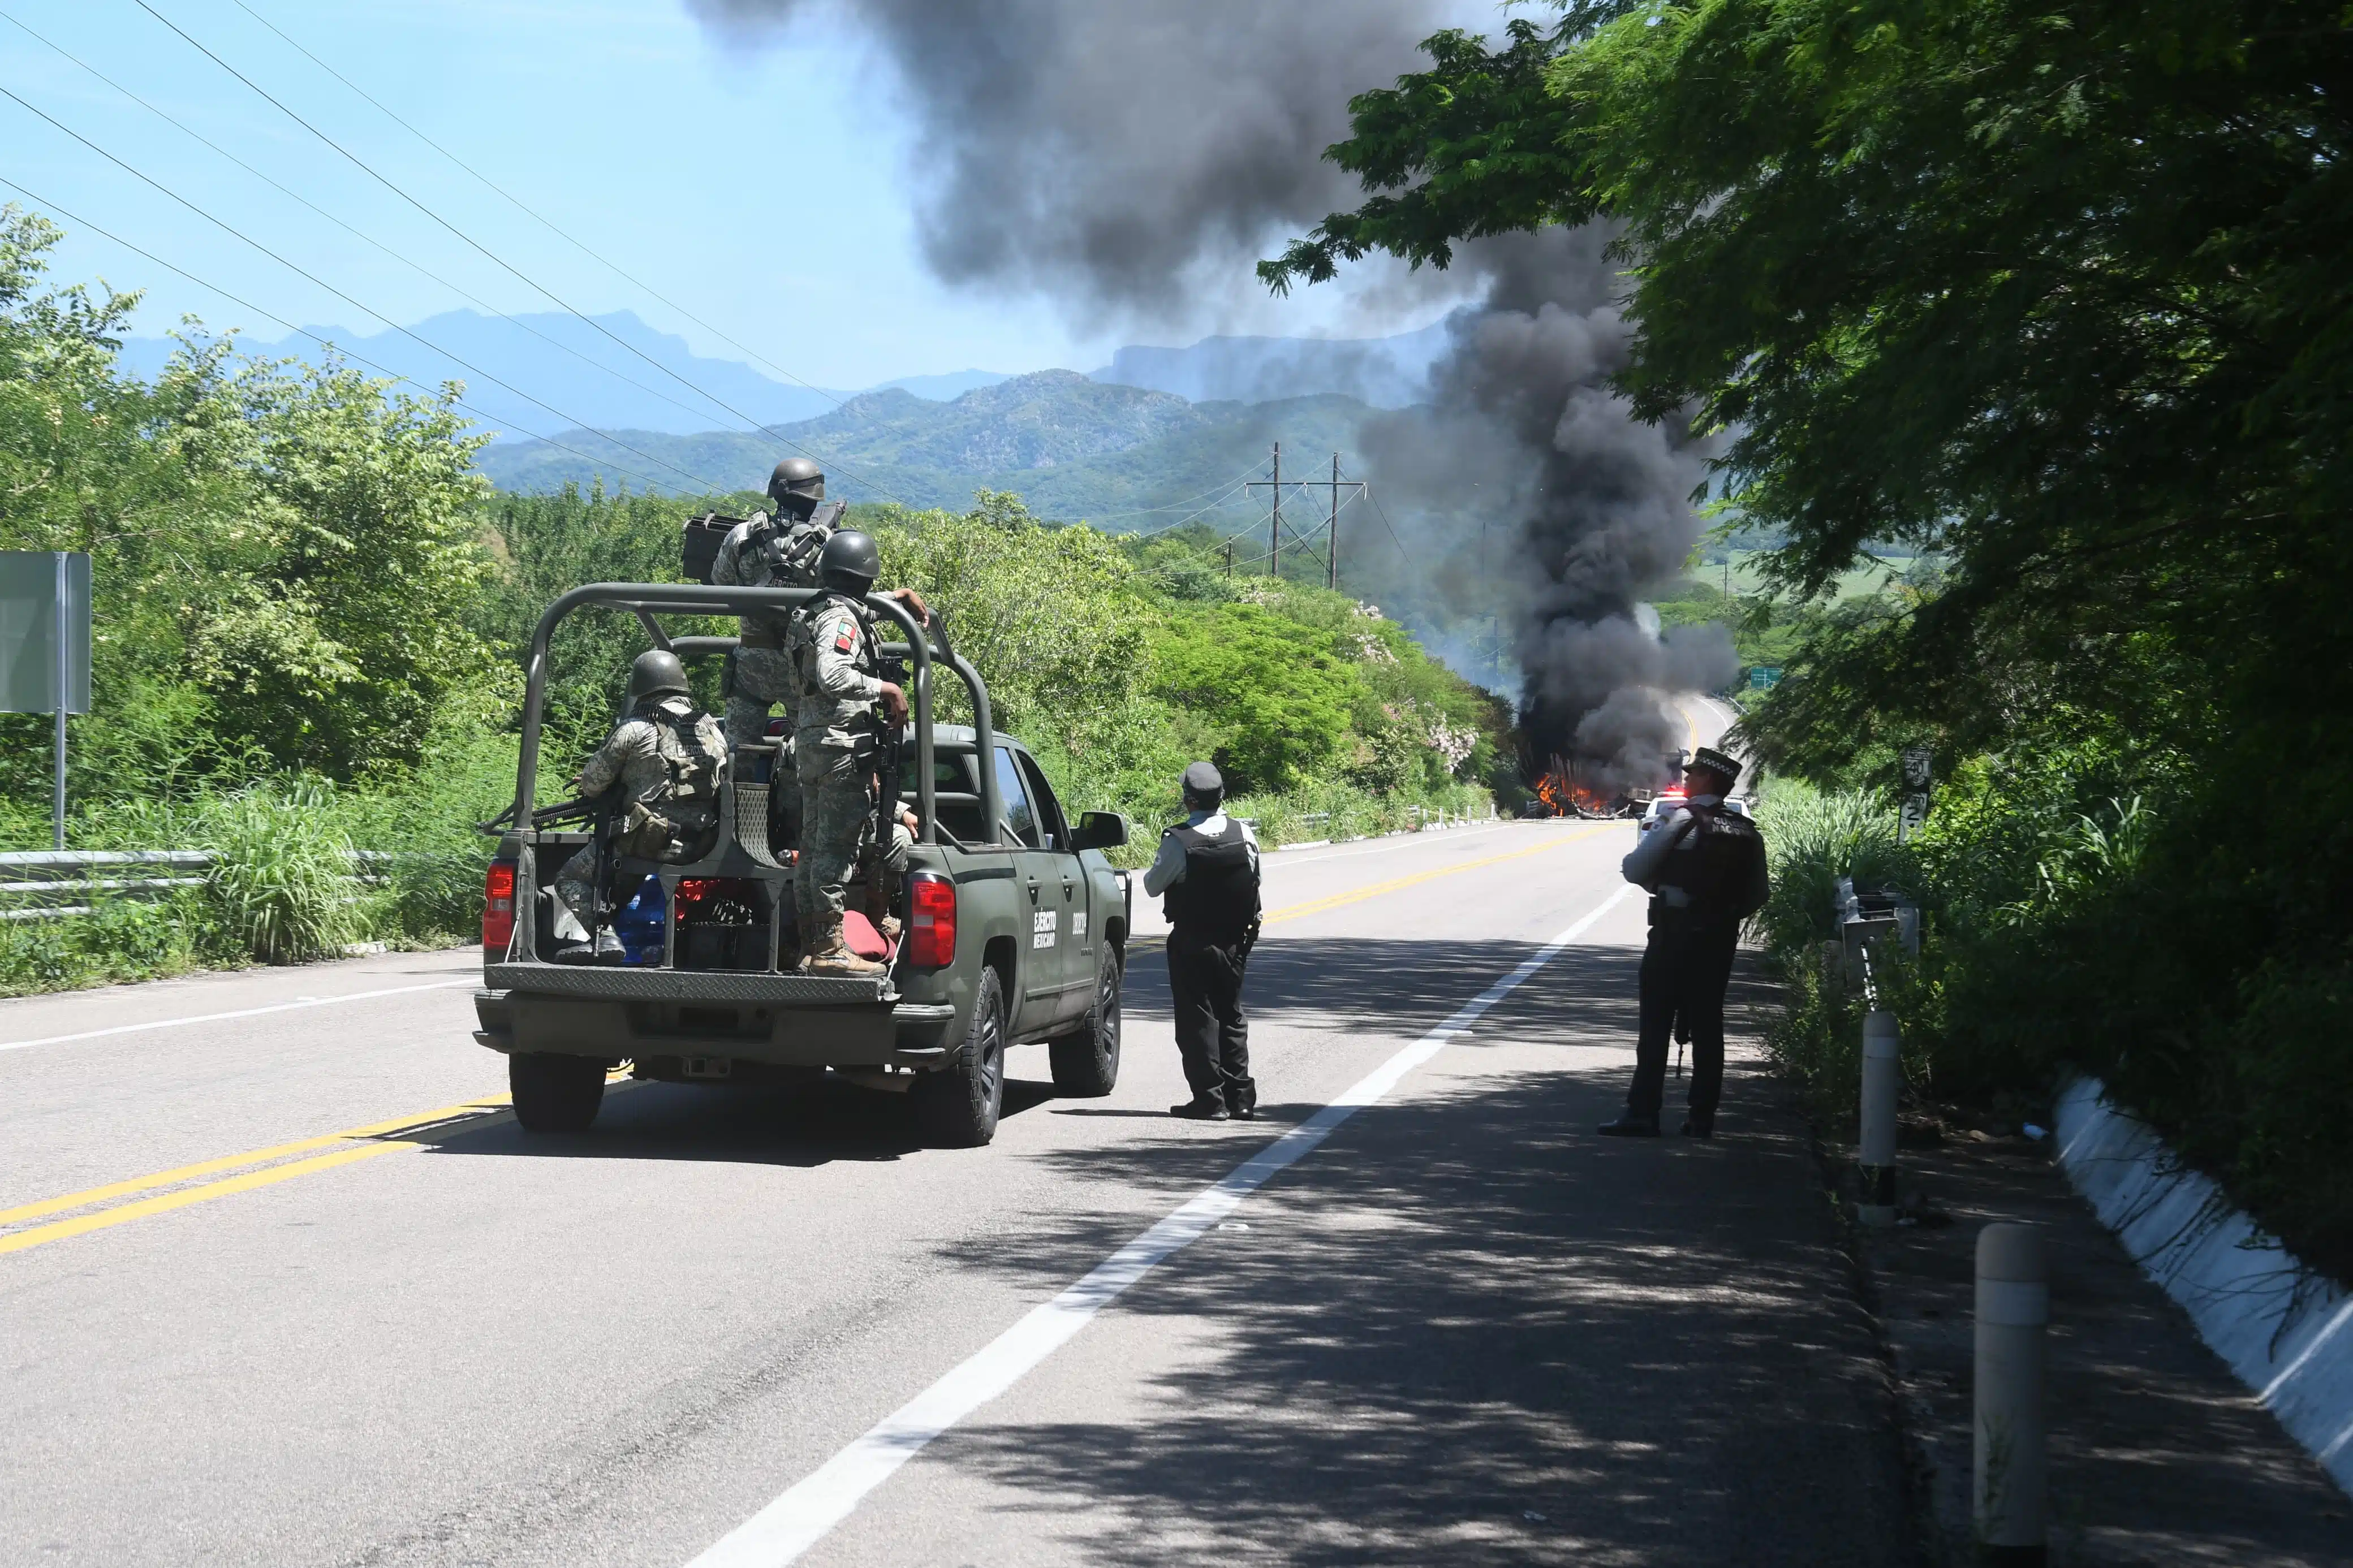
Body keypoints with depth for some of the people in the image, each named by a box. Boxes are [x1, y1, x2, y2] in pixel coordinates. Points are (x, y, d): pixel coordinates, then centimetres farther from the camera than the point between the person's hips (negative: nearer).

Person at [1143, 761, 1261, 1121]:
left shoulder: (1178, 841, -18)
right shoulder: (1244, 834, -5)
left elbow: (1153, 885, -8)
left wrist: (1159, 864, 9)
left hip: (1191, 943, -5)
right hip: (1234, 941, 5)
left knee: (1197, 1020, 2)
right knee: (1231, 1016, 16)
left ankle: (1210, 1099, -1)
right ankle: (1241, 1097, 16)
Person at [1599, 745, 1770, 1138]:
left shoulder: (1680, 821, -10)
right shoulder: (1747, 833, 6)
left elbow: (1634, 870, -9)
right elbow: (1760, 894, 9)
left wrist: (1661, 885, 9)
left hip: (1674, 932, -5)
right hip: (1720, 939, 5)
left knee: (1656, 1023, -1)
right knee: (1707, 1025, 9)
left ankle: (1643, 1113, -4)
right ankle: (1702, 1117, 10)